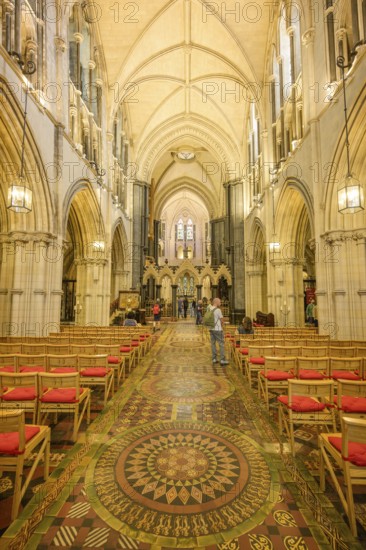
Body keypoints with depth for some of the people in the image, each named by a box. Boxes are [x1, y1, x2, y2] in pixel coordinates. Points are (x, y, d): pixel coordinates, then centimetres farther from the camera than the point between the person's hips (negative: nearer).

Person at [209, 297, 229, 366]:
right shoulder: (218, 310, -16)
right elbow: (222, 320, -8)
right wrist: (222, 327, 11)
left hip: (211, 329, 7)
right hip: (218, 329, -7)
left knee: (213, 343, 12)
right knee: (221, 344, 1)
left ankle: (214, 359, 19)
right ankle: (222, 360, 4)